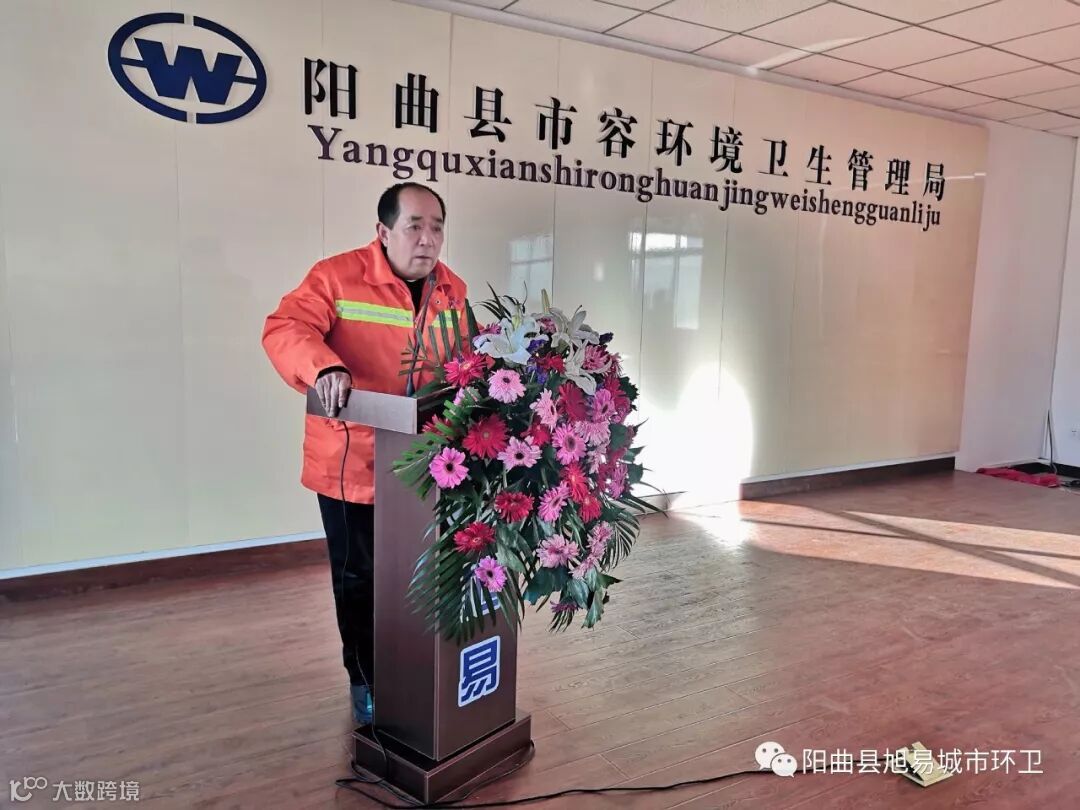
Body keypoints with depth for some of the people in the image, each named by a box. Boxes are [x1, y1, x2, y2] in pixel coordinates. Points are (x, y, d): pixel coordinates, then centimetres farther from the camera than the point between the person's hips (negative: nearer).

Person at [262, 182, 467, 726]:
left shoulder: (452, 290, 8)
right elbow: (284, 329, -24)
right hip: (352, 461, -5)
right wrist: (324, 368, -43)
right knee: (360, 578, 8)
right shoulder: (338, 276, -13)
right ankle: (366, 682, 28)